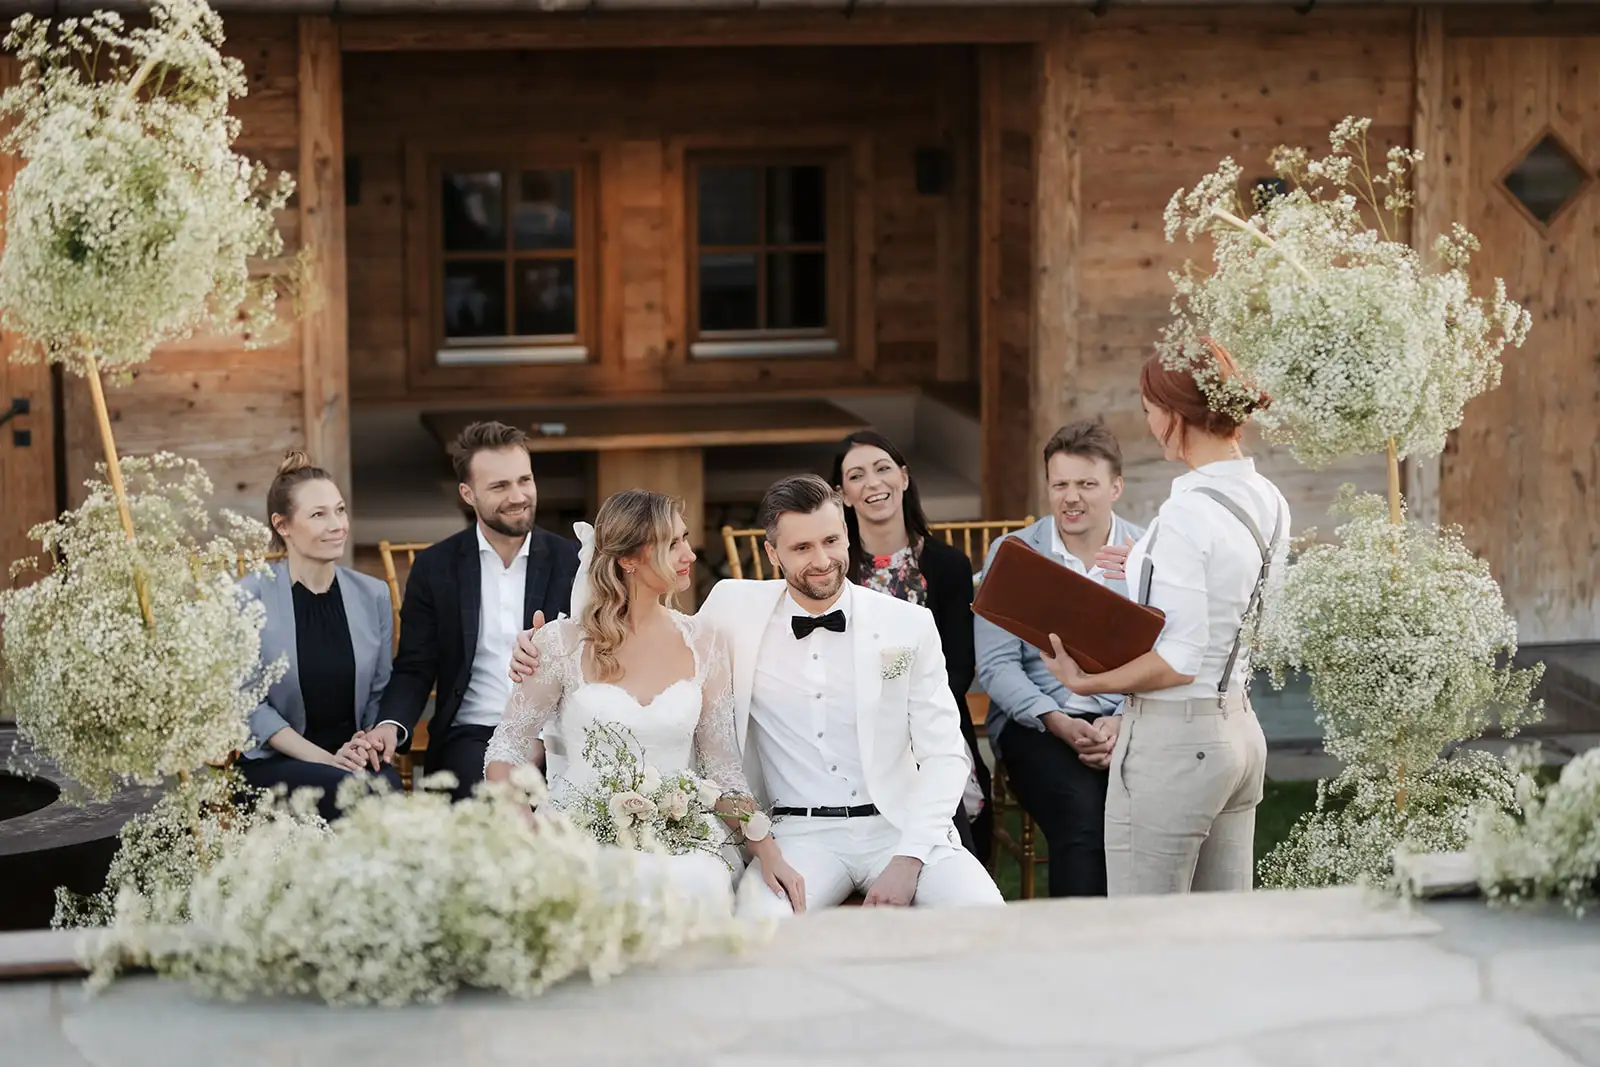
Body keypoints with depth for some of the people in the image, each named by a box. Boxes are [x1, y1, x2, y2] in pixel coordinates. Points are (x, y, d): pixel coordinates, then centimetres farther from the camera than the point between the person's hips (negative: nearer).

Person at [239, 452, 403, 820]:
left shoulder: (372, 595, 11)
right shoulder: (247, 599, -3)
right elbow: (251, 706, -5)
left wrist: (370, 740, -6)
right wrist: (324, 759, -14)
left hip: (354, 757, 3)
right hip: (273, 762, -3)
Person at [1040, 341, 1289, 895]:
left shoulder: (1186, 516, -19)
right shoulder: (1268, 502, 8)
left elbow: (1182, 659, -21)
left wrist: (1086, 682, -13)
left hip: (1174, 745, -9)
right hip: (1240, 729, 9)